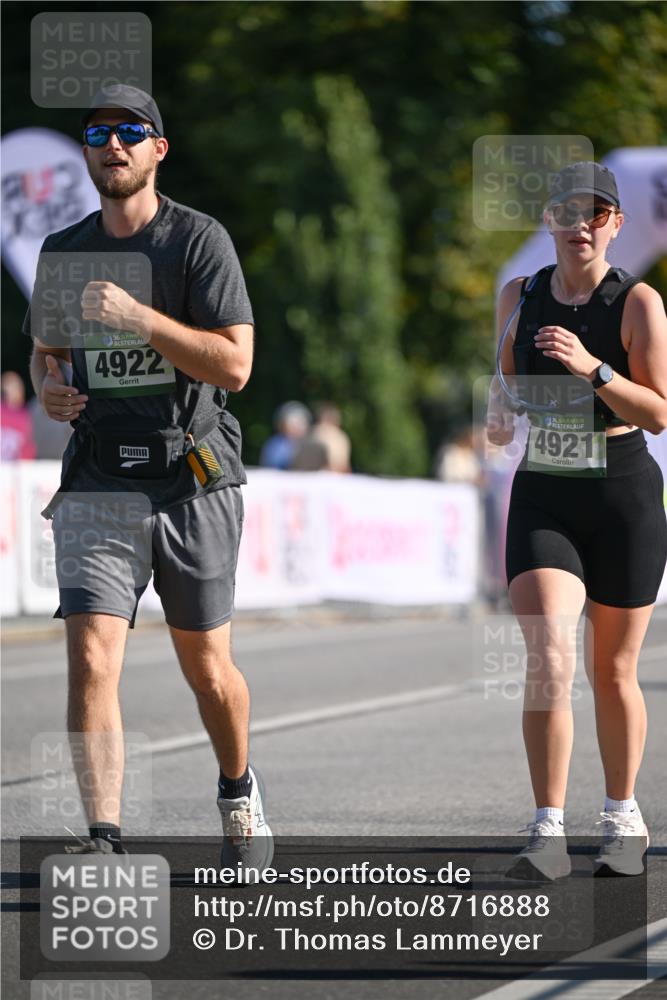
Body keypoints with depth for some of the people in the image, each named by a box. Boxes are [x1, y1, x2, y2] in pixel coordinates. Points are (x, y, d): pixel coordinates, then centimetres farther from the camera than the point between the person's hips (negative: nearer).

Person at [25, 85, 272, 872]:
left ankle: (239, 793, 36)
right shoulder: (64, 250, 10)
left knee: (206, 668, 9)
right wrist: (49, 389, 1)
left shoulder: (199, 240, -4)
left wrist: (140, 318, -22)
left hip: (195, 479, -2)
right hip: (99, 481, 2)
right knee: (91, 659, -14)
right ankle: (103, 842, -15)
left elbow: (233, 365, -12)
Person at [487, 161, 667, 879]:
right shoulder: (519, 296, 6)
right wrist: (500, 409, 1)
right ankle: (548, 832, -15)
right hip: (542, 498, 2)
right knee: (548, 658, -17)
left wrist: (592, 367, -23)